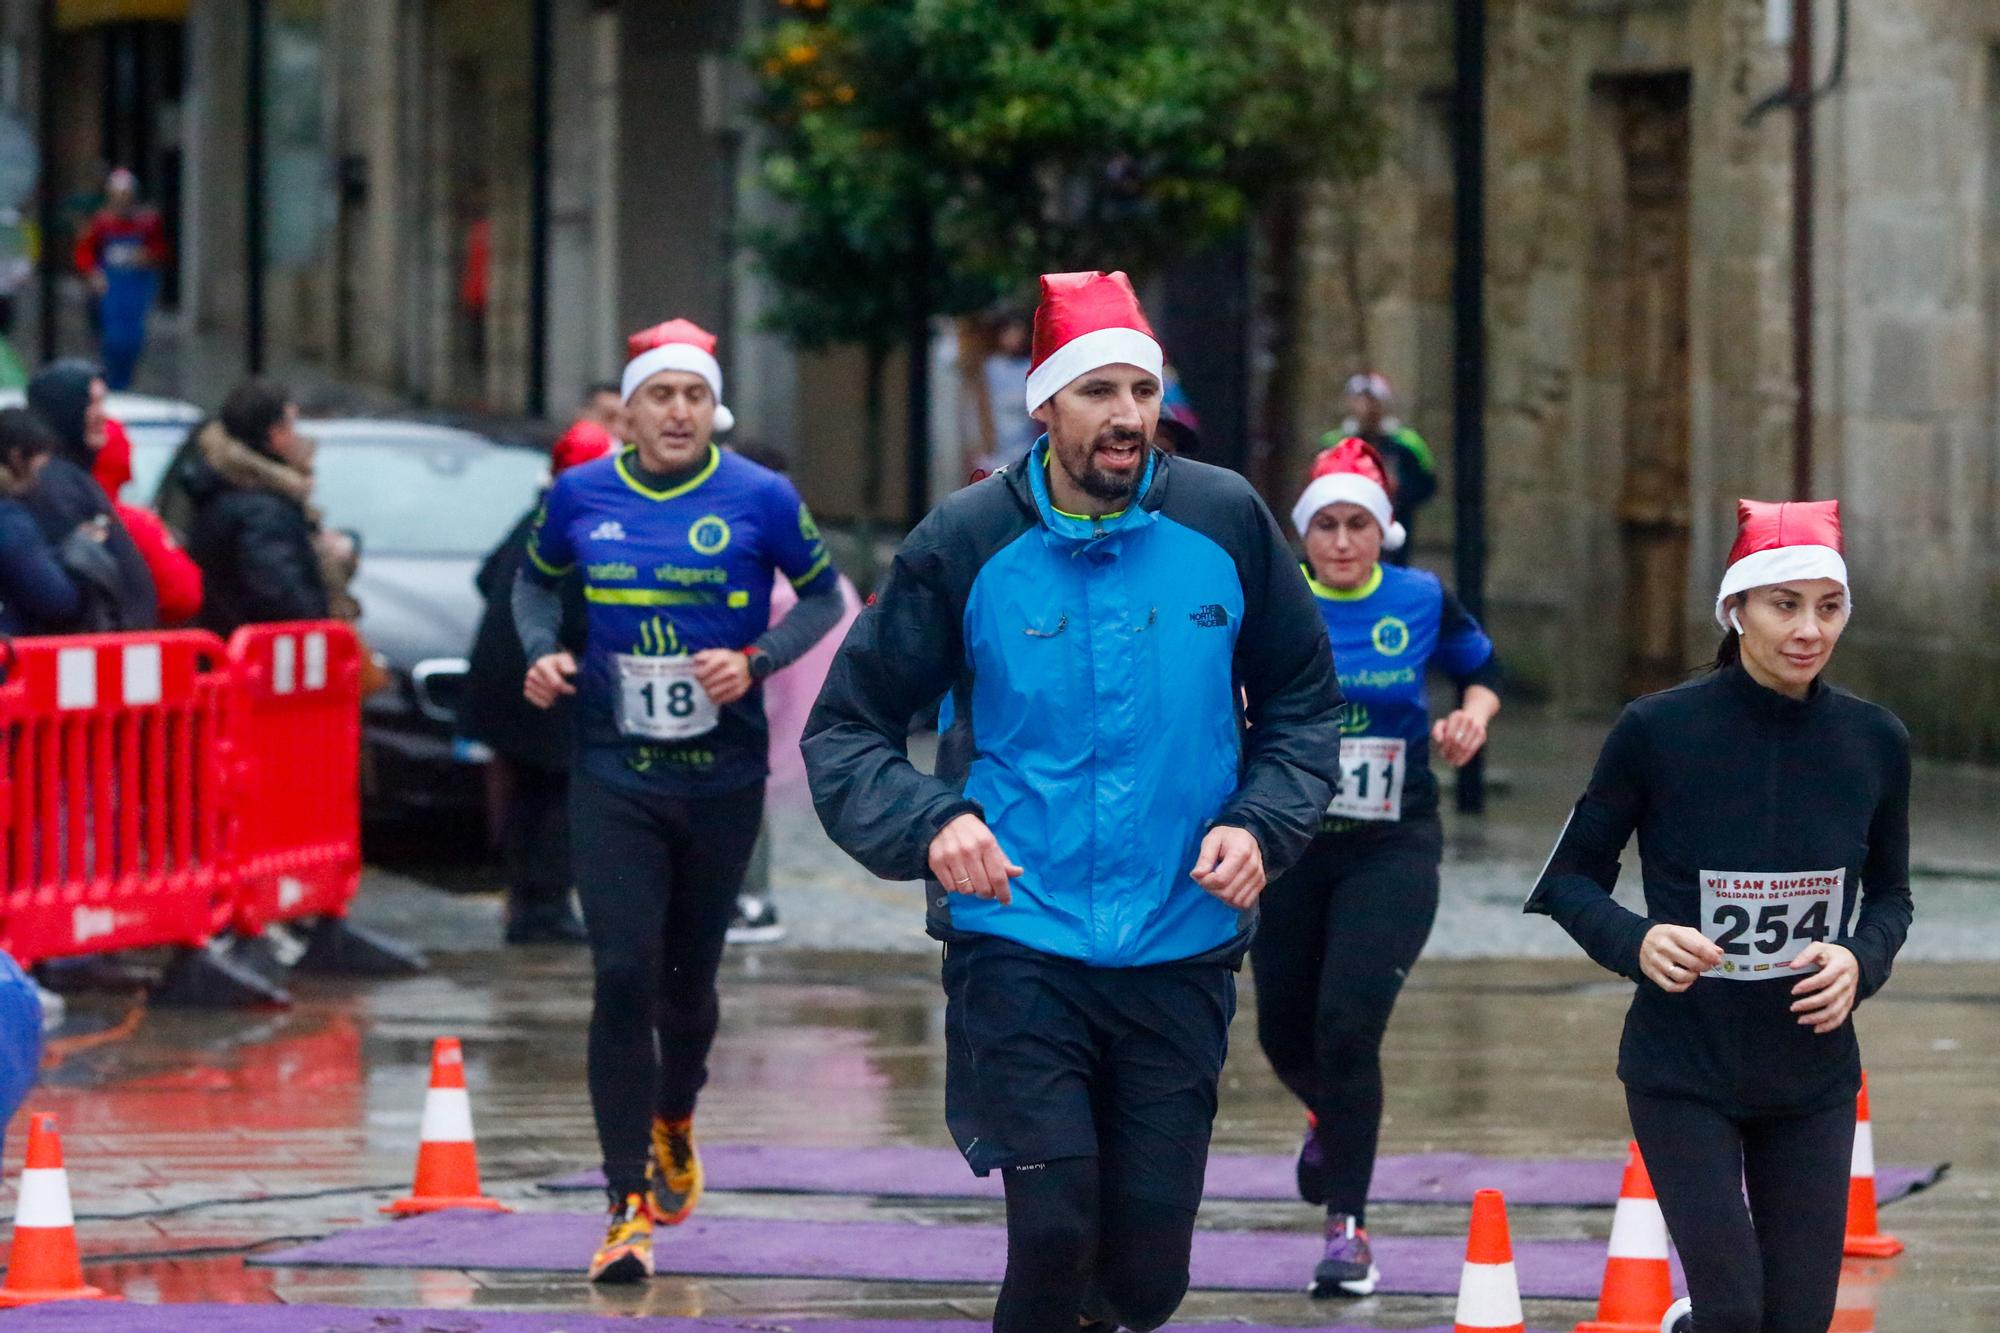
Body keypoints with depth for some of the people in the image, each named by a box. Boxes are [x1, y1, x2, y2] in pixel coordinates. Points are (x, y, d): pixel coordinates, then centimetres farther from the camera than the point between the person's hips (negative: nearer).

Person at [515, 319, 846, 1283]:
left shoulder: (759, 500, -5)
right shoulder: (579, 496, 1)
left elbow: (824, 595, 6)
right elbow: (536, 580, 18)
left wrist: (757, 661, -11)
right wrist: (541, 652, -2)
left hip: (723, 777, 0)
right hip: (613, 776, 0)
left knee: (688, 978, 12)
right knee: (623, 977, -12)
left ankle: (673, 1123, 45)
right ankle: (630, 1209, -9)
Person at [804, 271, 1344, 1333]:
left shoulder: (1226, 523, 1)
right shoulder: (967, 543, -4)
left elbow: (1302, 704, 13)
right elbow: (845, 728, 2)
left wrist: (1260, 824, -5)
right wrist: (927, 822, -17)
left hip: (1181, 953, 2)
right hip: (1019, 949, -2)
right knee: (1057, 1226, -16)